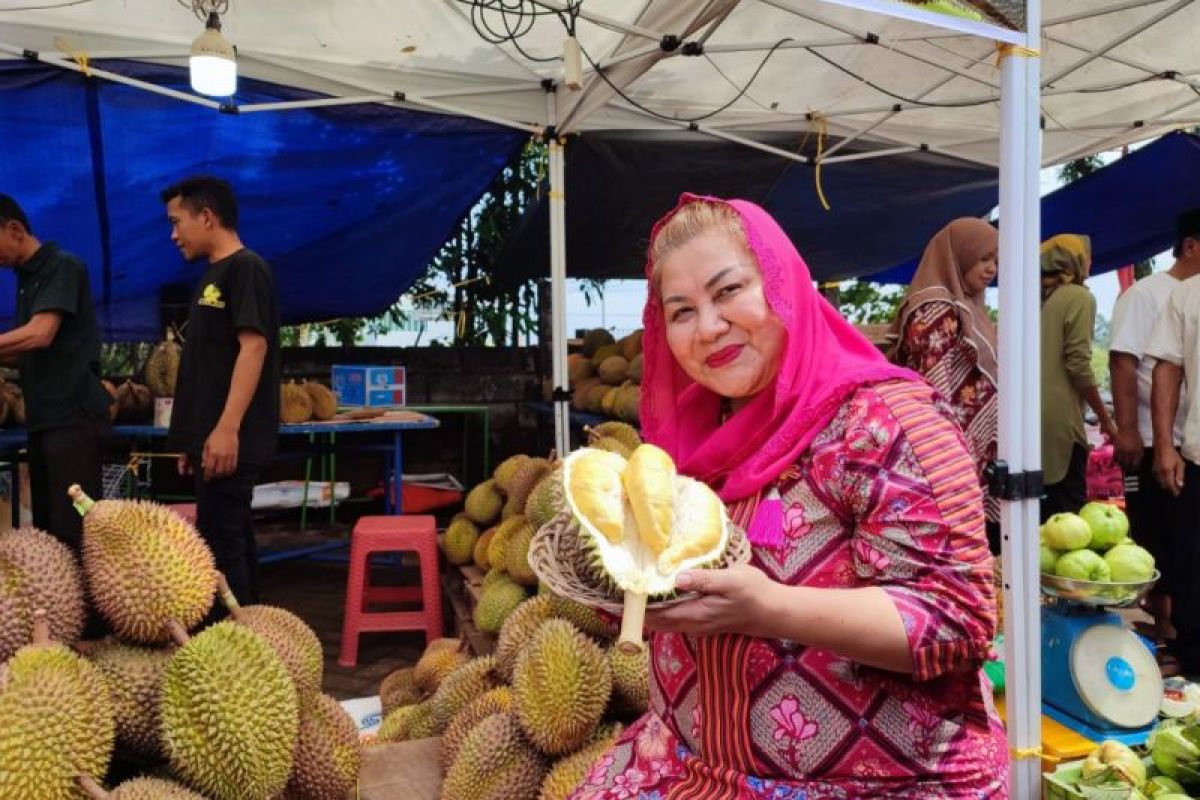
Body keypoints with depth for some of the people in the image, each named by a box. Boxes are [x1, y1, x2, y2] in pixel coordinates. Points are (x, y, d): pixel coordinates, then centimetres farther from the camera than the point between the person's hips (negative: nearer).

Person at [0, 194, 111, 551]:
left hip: (74, 415, -9)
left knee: (73, 529, -11)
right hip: (44, 417, 9)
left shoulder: (63, 266, -7)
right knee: (46, 527, 9)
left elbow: (40, 335, -20)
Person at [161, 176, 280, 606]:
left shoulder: (245, 268, -9)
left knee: (220, 544, -8)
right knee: (234, 539, 13)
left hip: (231, 440, -10)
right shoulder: (214, 274, 19)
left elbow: (253, 347, -19)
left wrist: (227, 428, -25)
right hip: (212, 438, 10)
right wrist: (193, 438, 21)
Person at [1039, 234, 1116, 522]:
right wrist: (1105, 418, -4)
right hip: (1059, 419, -7)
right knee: (1069, 509, -3)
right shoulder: (1079, 297, -5)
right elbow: (1078, 365, -12)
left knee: (1041, 506, 13)